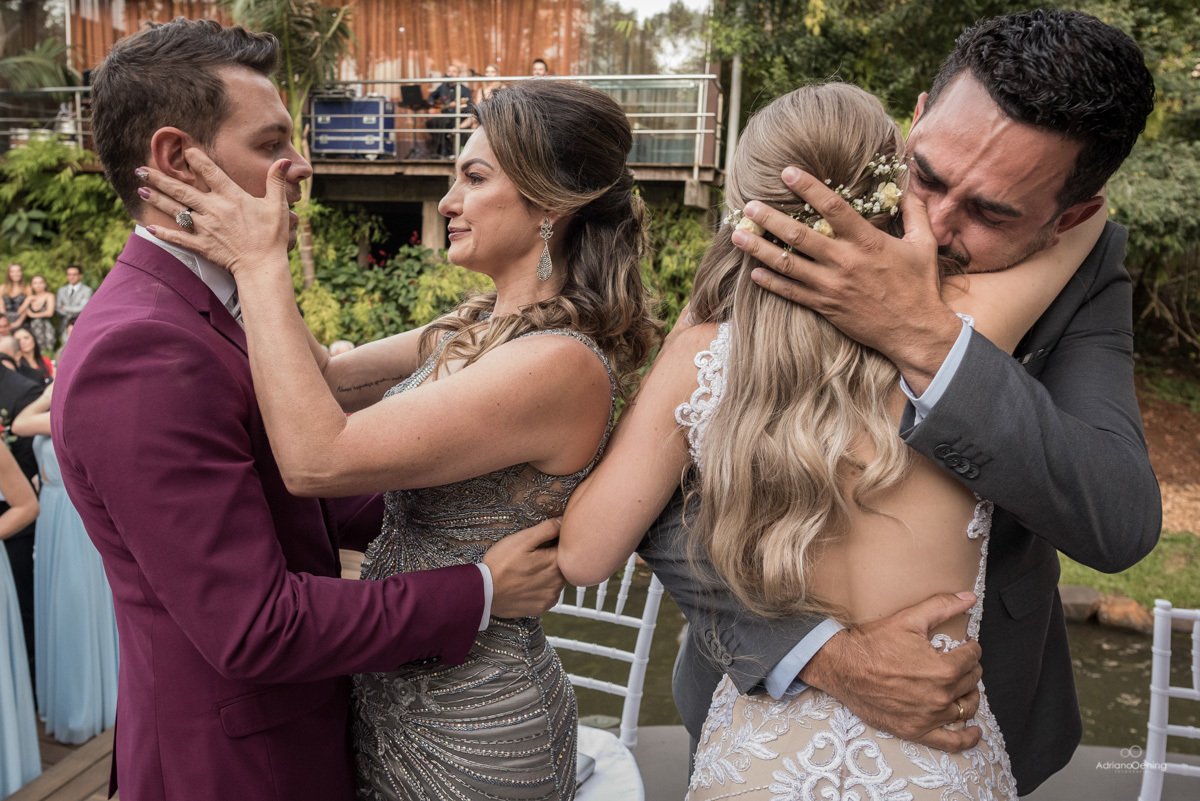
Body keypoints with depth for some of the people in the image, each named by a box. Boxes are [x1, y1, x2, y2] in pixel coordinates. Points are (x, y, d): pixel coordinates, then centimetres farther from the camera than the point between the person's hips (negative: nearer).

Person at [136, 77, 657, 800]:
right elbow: (328, 378, 3)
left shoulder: (562, 364, -27)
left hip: (470, 722, -8)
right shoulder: (475, 327, 2)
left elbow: (317, 457, -30)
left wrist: (260, 260, -23)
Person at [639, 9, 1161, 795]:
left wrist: (927, 338, -39)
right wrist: (823, 649, -33)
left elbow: (1123, 526, -28)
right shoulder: (782, 256, -21)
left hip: (974, 698, 1)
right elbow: (665, 505, -22)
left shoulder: (1084, 273, -15)